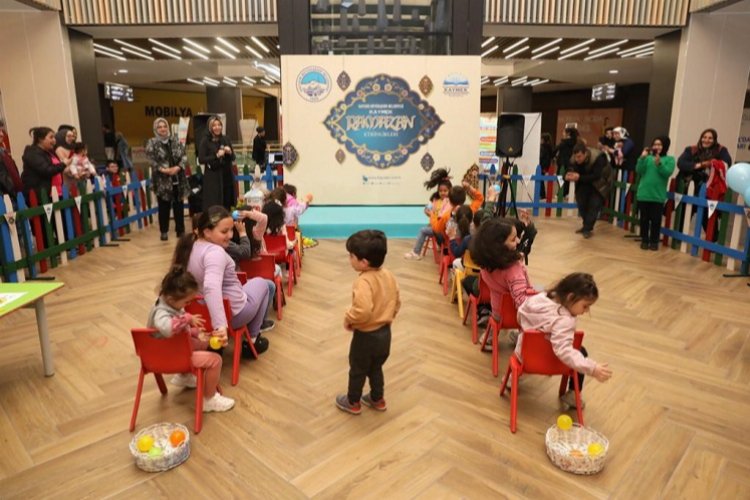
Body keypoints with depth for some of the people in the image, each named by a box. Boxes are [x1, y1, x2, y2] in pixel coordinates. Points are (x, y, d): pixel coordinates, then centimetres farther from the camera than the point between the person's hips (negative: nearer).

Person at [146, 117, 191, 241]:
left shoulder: (175, 141, 8)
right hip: (162, 180, -2)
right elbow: (151, 160, -8)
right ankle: (164, 231, 15)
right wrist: (163, 169, -20)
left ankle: (180, 230, 17)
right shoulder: (152, 143, 0)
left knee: (179, 205, 7)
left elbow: (184, 156, 2)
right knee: (164, 206, 4)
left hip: (178, 179, 3)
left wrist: (178, 167, -14)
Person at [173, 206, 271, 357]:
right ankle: (252, 340, 21)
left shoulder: (190, 246, -3)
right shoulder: (215, 252, -29)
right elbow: (212, 288, -44)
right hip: (233, 313, -8)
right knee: (260, 283, 22)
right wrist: (221, 325, -49)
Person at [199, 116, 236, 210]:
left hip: (227, 176, 5)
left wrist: (230, 152, -7)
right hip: (212, 178, -4)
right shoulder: (205, 141, -4)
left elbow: (233, 158, 14)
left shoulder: (226, 139, 9)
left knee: (227, 204, 7)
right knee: (213, 206, -6)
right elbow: (201, 159, -11)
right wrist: (216, 156, -19)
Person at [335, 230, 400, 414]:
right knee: (376, 368, 27)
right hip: (385, 332, 7)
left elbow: (363, 310, -42)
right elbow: (397, 302, 6)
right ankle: (377, 400, 44)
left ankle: (353, 403, 37)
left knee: (357, 370, 17)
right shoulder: (389, 275, -4)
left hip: (366, 336, -7)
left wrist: (348, 319, -23)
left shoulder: (363, 282, -30)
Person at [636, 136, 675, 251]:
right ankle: (644, 240, 16)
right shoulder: (647, 157, 7)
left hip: (658, 195, -1)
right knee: (644, 218, 7)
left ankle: (654, 241, 12)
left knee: (656, 220, 2)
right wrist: (642, 158, -13)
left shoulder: (669, 159, 4)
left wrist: (659, 163, -24)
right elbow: (639, 171, -3)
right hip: (644, 194, 2)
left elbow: (668, 173, -11)